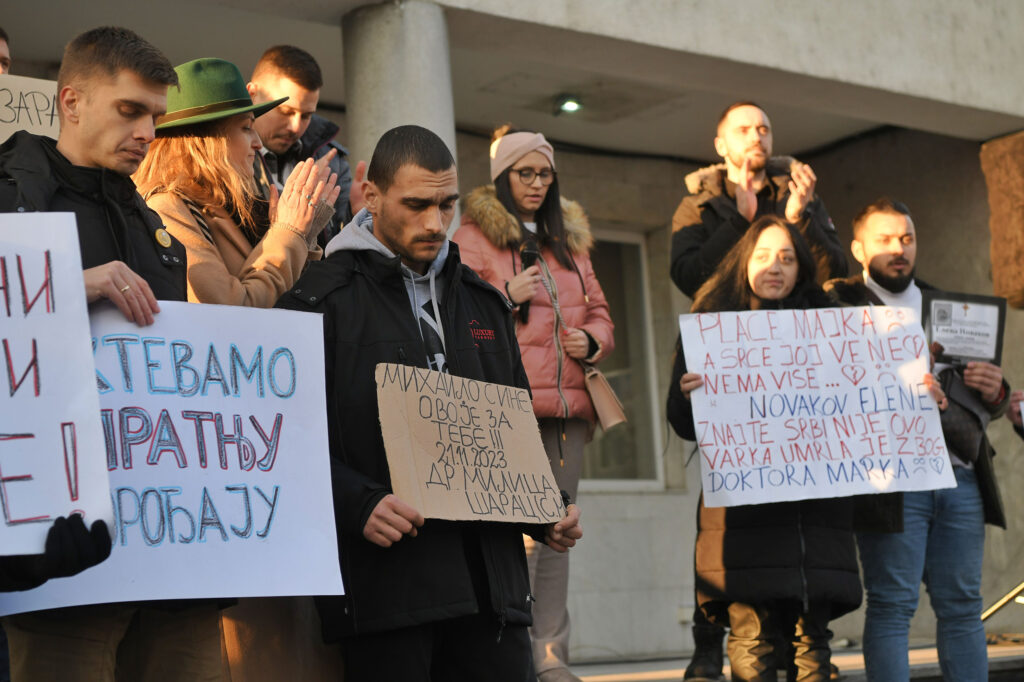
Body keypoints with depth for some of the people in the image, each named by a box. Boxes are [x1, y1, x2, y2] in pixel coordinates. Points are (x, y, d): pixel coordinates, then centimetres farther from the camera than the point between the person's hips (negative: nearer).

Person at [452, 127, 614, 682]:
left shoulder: (568, 240, 23)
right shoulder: (475, 237, 5)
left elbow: (599, 313, 25)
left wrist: (592, 340, 4)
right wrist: (509, 299, -14)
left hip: (566, 404, 6)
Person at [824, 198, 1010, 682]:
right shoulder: (840, 304, 4)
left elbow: (981, 406, 25)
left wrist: (994, 391, 2)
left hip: (960, 478, 5)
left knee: (962, 606, 5)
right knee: (892, 605, -6)